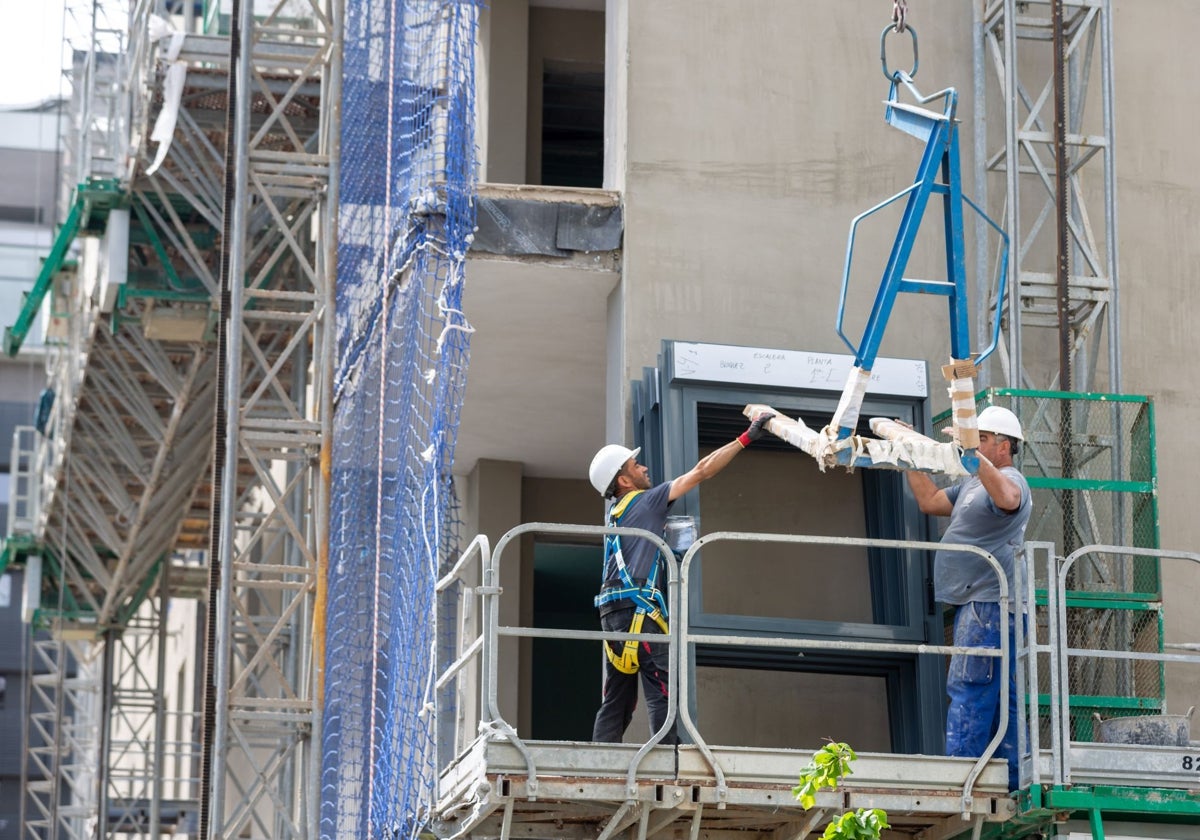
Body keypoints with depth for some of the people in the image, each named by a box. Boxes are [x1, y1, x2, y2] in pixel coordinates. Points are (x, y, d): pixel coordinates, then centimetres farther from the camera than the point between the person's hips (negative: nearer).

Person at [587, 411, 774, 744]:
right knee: (663, 692, -13)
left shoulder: (616, 511, 21)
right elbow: (700, 472, -1)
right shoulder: (644, 502, 0)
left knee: (617, 701, 7)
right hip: (638, 608, -9)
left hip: (614, 612, 9)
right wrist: (747, 437, 3)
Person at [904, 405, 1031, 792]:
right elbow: (930, 501, 29)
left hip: (990, 604, -11)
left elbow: (1006, 497, -35)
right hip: (978, 604, 11)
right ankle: (1012, 781, 15)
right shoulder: (973, 484, 23)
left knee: (968, 691, -14)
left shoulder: (1011, 480, -10)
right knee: (999, 697, 11)